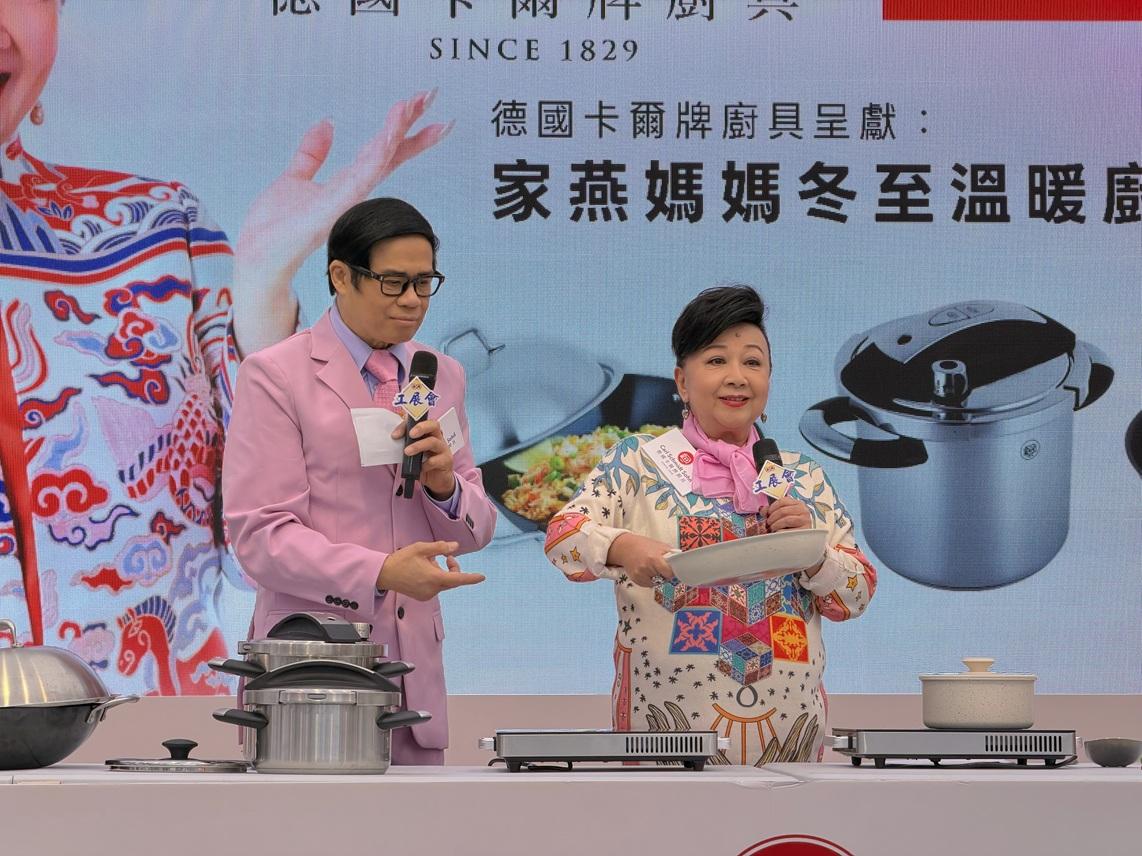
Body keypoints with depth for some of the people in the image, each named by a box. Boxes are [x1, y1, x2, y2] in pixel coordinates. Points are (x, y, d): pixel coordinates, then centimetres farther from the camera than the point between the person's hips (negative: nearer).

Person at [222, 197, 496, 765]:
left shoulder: (443, 376, 14)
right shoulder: (275, 375, -4)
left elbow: (474, 528, 17)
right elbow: (259, 533, -11)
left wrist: (445, 485, -6)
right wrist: (379, 573, -23)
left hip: (413, 667, 5)